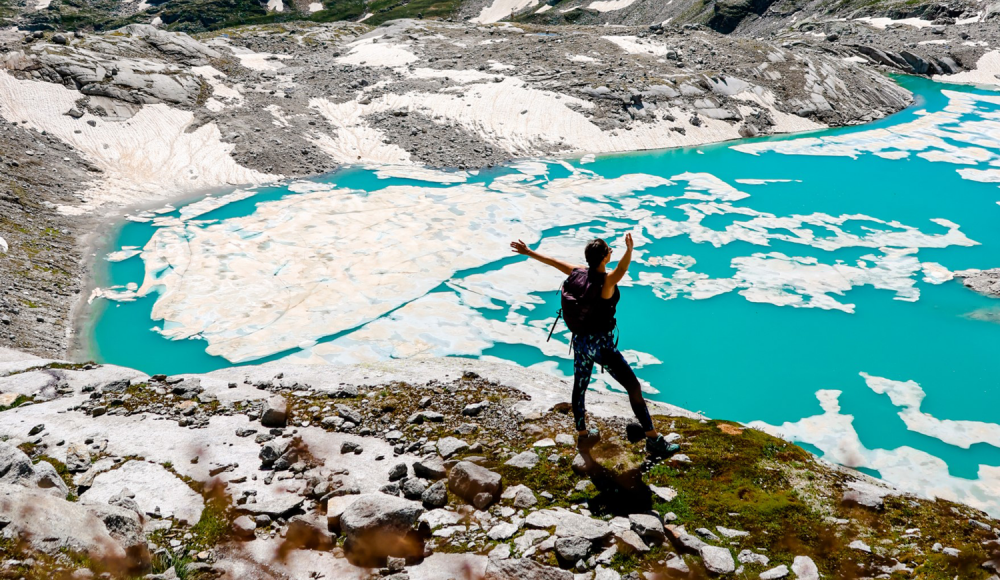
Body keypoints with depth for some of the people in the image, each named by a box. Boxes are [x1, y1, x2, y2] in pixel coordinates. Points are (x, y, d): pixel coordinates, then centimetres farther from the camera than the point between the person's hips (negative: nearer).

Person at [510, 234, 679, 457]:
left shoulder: (579, 273, -5)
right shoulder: (607, 282, -24)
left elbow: (553, 261, 7)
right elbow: (621, 270, -47)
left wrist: (529, 252, 19)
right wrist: (629, 250, -67)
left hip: (580, 340, 7)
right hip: (602, 344, -7)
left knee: (580, 386, 21)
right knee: (633, 387, 1)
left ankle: (583, 434, 40)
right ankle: (653, 440, 4)